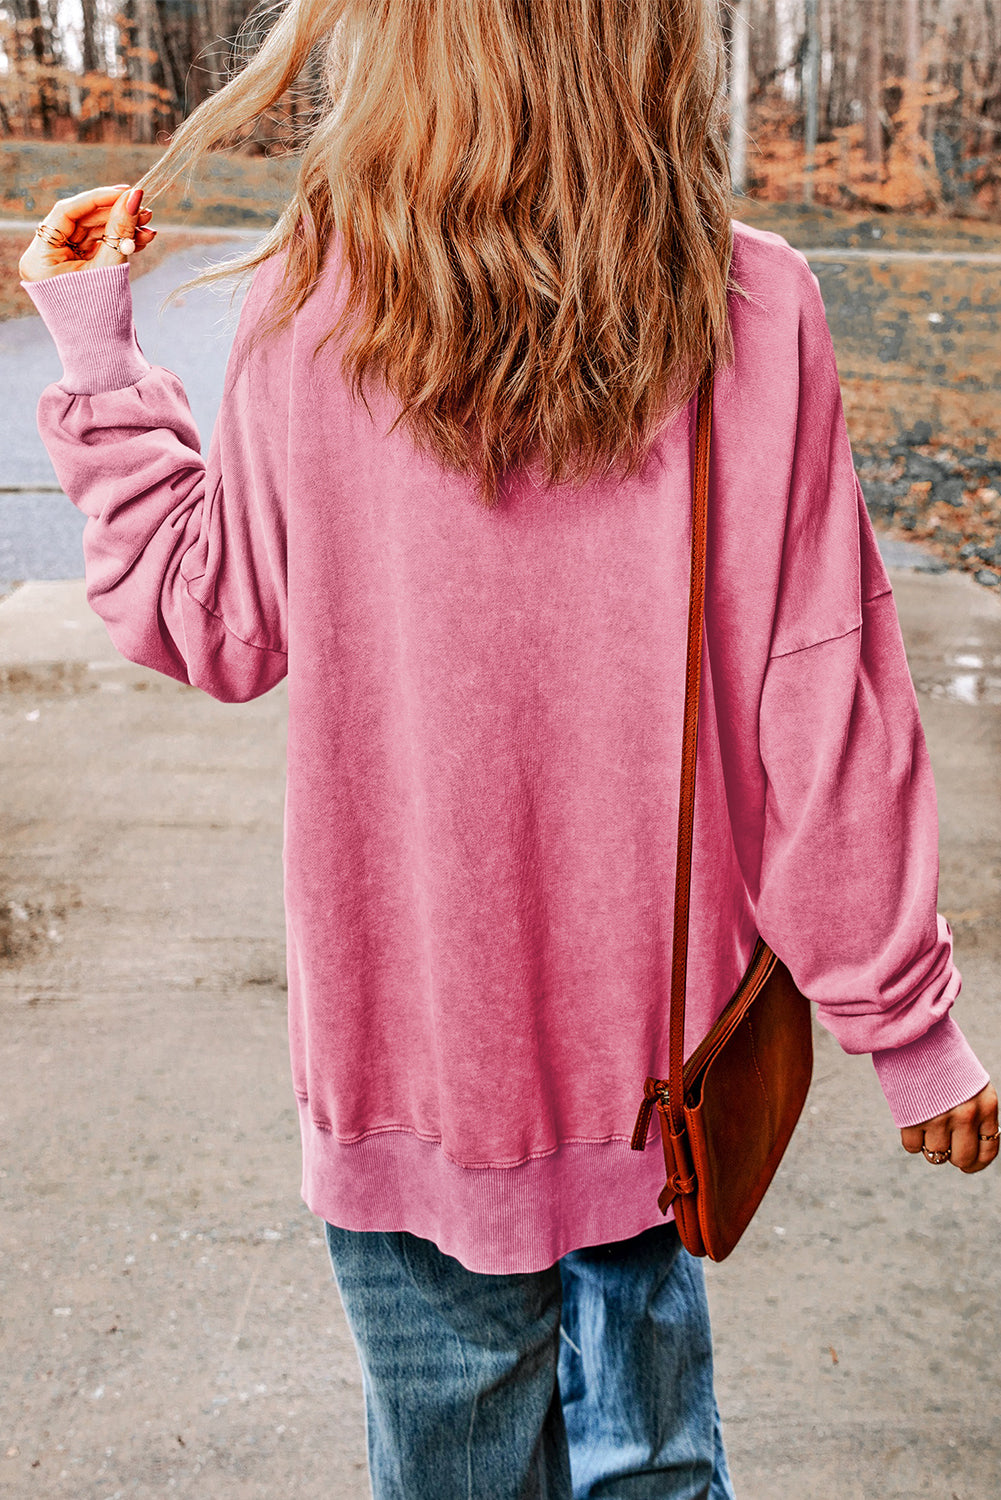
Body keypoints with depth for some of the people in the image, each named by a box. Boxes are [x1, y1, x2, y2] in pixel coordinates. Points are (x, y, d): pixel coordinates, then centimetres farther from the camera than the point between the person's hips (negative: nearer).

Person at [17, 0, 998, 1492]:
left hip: (413, 1018, 0)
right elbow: (819, 704, -11)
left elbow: (216, 626, 1)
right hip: (658, 1024, 1)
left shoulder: (307, 310, -13)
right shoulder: (753, 310, -13)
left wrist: (99, 360, 12)